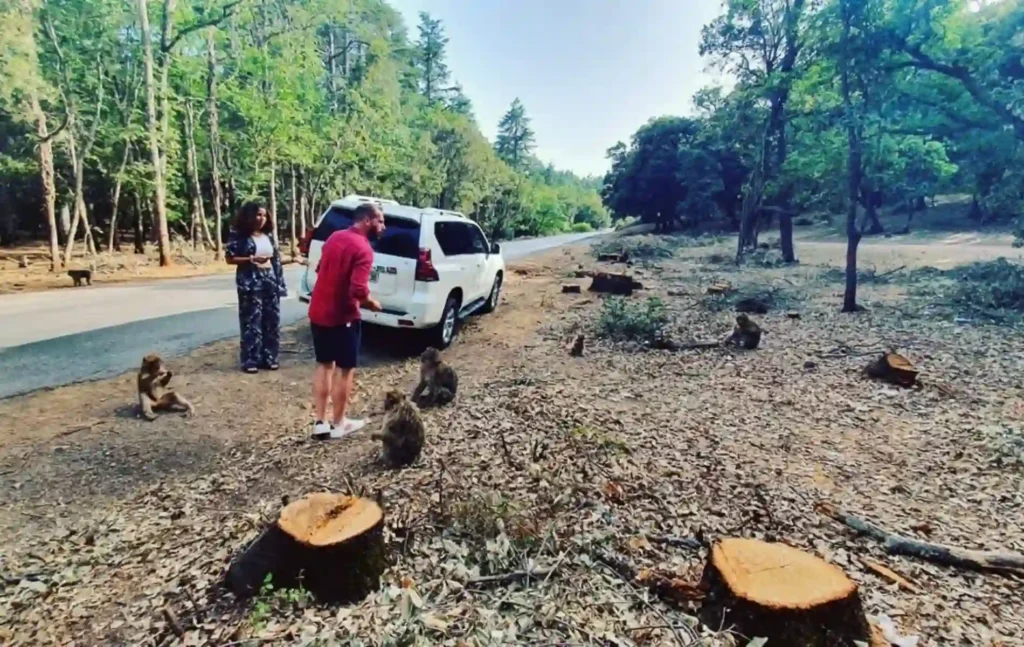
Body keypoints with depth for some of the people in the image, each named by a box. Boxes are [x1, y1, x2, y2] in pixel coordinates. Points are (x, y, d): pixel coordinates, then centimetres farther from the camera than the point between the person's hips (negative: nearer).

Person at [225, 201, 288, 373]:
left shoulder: (268, 235, 14)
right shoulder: (239, 235, -2)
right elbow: (230, 258, -3)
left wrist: (280, 282, 8)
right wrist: (251, 259, -16)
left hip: (270, 280, 5)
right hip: (251, 282, -5)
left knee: (272, 320, 6)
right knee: (252, 322, -4)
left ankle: (268, 357, 16)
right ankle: (250, 360, 4)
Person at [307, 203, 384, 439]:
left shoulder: (334, 237, 8)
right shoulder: (363, 248, -18)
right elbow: (359, 291, -27)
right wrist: (372, 304, -8)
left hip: (318, 311, 8)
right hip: (342, 317, -8)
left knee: (324, 365, 16)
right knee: (346, 369, 7)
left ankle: (320, 422, 19)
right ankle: (338, 423, 18)